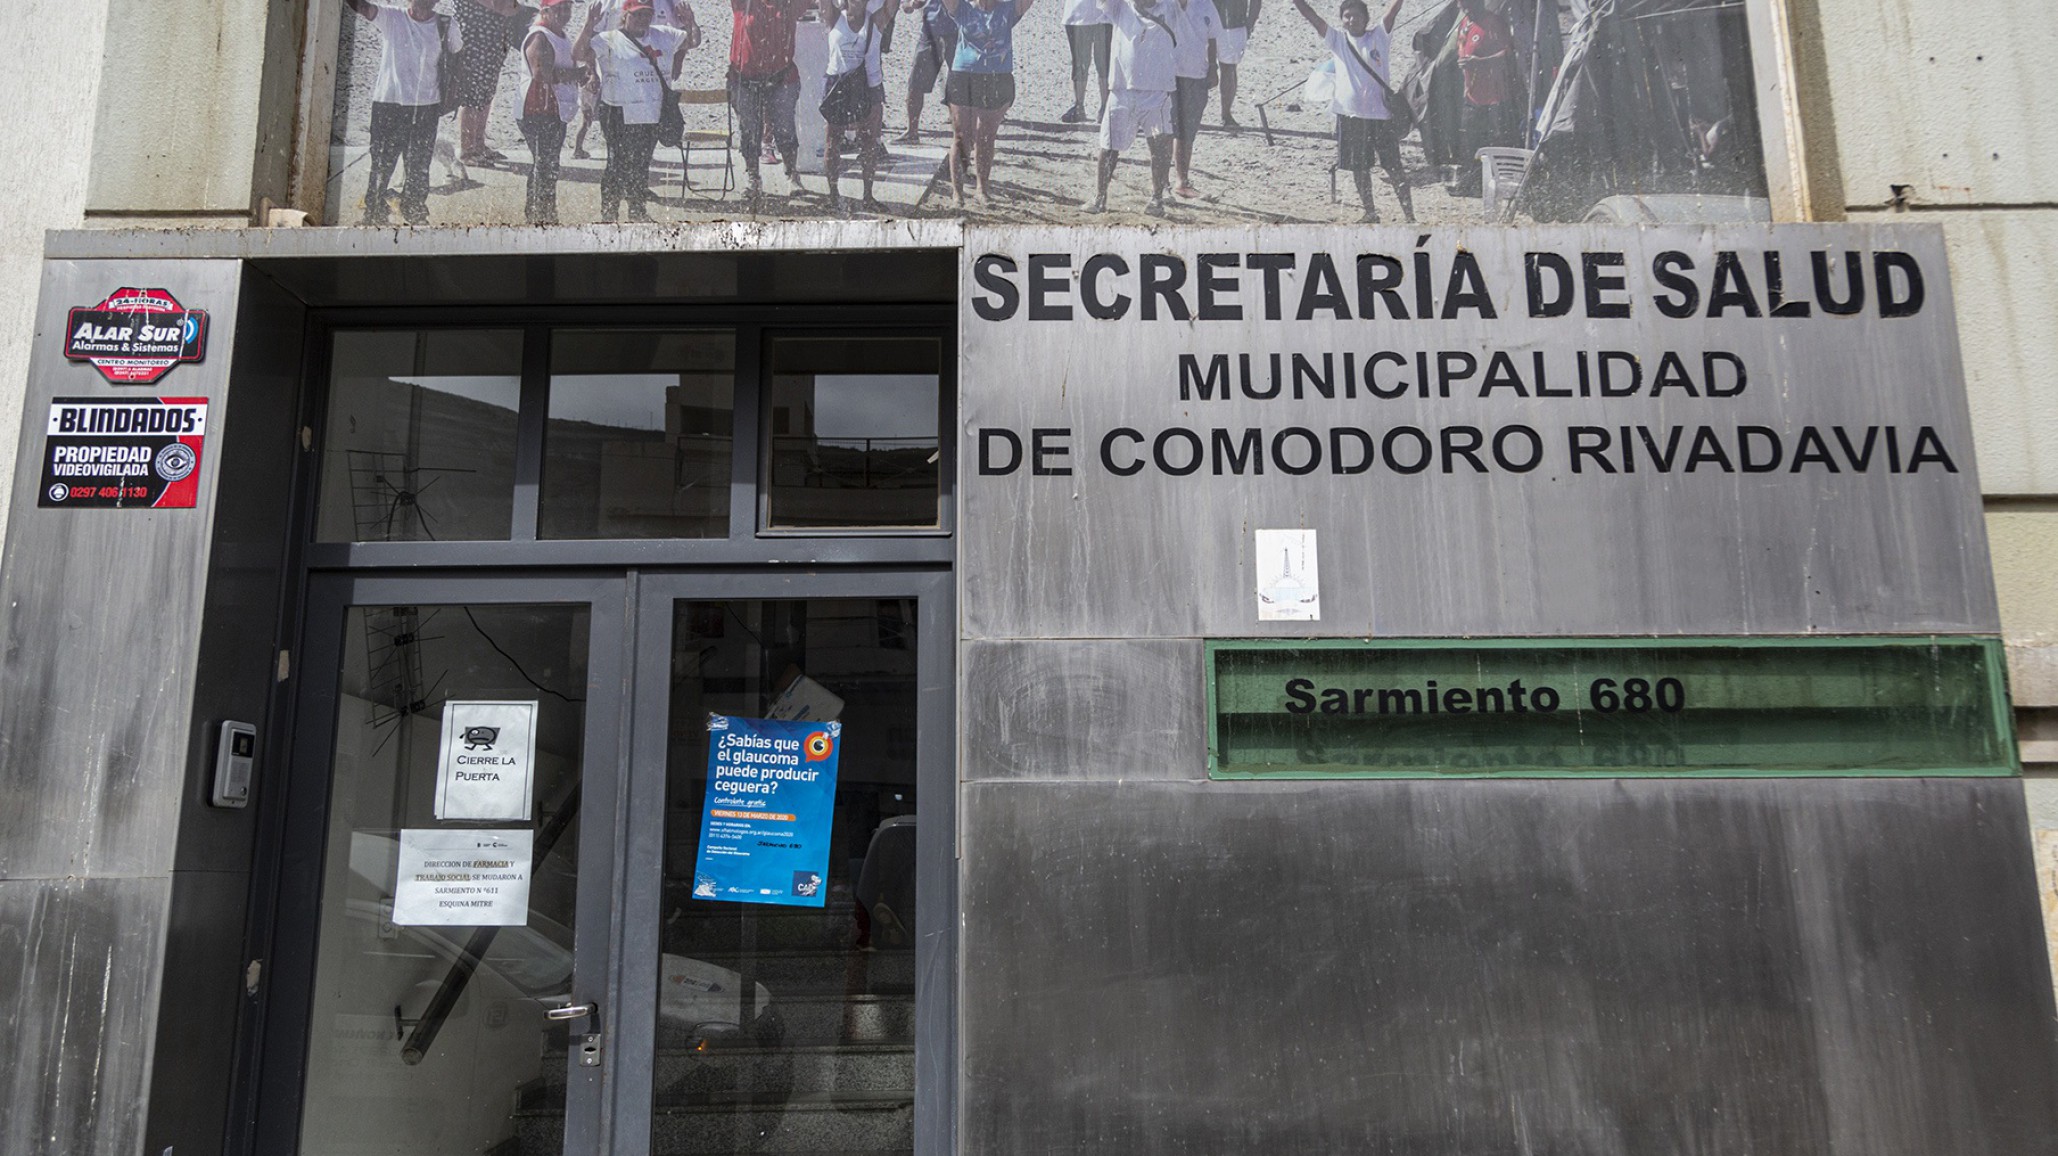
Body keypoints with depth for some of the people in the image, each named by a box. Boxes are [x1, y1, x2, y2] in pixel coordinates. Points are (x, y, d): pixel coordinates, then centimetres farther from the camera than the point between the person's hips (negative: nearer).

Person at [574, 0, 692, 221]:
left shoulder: (663, 36, 10)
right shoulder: (609, 41, -6)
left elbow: (687, 41, 27)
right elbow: (578, 54, -17)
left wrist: (675, 70, 14)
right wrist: (589, 26, -29)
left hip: (653, 115, 5)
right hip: (620, 117, -5)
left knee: (642, 165, 16)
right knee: (618, 165, -4)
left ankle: (639, 211, 28)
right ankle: (608, 215, 4)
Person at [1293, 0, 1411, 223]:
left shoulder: (1379, 36, 1)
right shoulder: (1337, 39, 4)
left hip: (1380, 112, -2)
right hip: (1350, 113, 2)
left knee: (1394, 167, 0)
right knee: (1358, 167, 11)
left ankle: (1409, 215, 4)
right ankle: (1370, 212, 26)